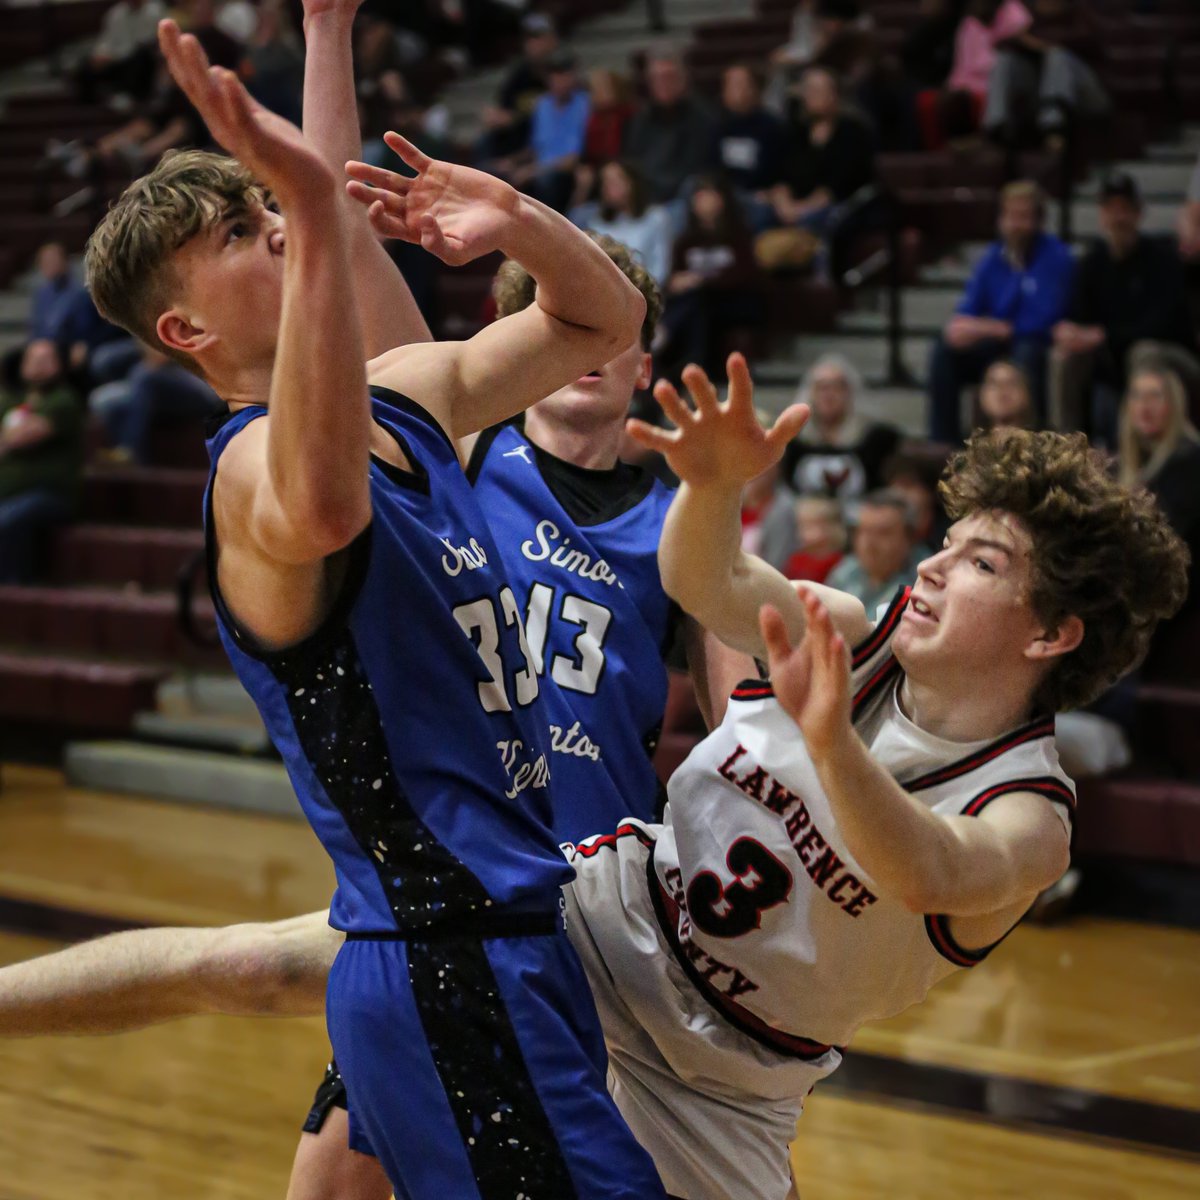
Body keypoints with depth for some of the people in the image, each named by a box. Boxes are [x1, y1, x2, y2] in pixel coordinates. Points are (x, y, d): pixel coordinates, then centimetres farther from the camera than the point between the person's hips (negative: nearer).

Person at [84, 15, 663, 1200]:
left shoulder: (404, 396, 9)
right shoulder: (256, 465, -17)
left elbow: (604, 316, 21)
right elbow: (322, 508, -43)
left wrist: (514, 219, 0)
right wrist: (315, 209, -48)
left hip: (516, 933, 9)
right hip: (447, 977, -9)